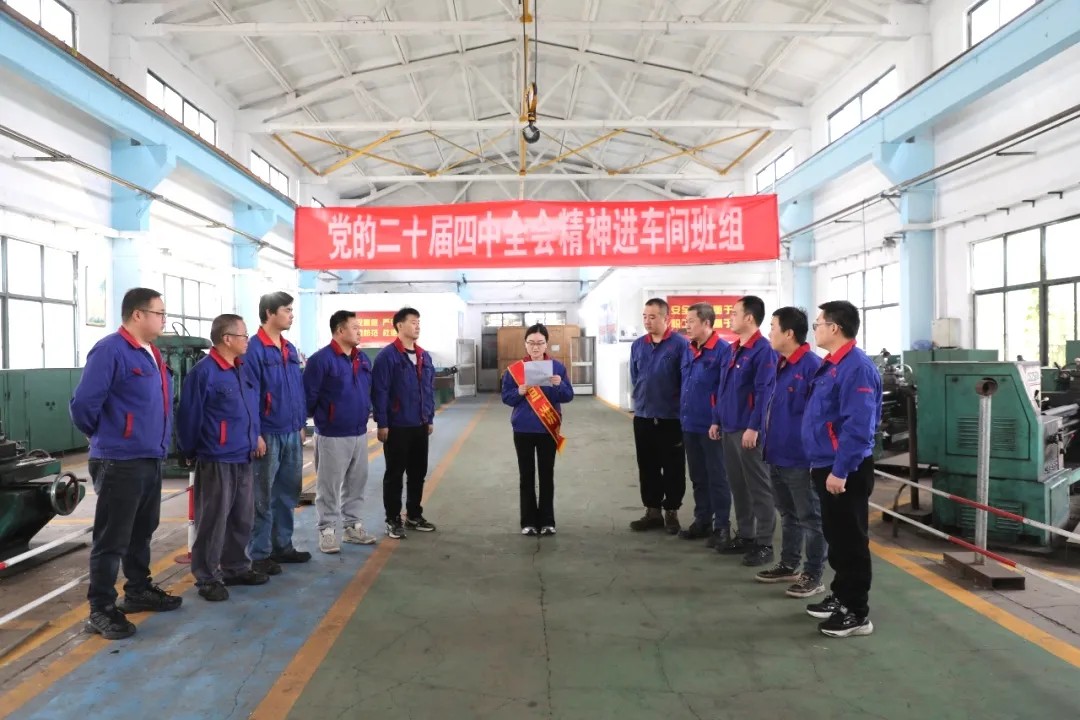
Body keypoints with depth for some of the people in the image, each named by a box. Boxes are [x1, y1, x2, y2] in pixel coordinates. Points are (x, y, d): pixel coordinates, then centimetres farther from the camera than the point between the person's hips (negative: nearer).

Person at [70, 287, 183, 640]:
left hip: (151, 460, 9)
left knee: (142, 531, 20)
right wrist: (105, 437, -3)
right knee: (112, 539, -1)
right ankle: (101, 610, 9)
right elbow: (83, 404, -19)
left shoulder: (152, 354, 12)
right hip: (119, 463, -9)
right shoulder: (109, 351, -17)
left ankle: (139, 590, 34)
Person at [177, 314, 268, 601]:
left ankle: (236, 568, 30)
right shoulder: (204, 372, -15)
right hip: (216, 461, -8)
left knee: (242, 519, 16)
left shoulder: (242, 369, 9)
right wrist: (189, 453, -3)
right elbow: (188, 416, -11)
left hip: (243, 459, 8)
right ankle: (207, 577, 13)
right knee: (212, 521, 2)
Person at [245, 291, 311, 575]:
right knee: (263, 497, 2)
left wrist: (301, 425, 15)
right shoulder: (254, 349, -13)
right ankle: (260, 554, 12)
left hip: (292, 433, 8)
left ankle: (283, 545, 27)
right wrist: (255, 434, -17)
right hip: (268, 434, -8)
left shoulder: (291, 349, 11)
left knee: (288, 492, 15)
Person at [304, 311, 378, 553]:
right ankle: (327, 530, 12)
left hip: (359, 433, 7)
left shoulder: (363, 359, 9)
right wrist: (321, 419, -6)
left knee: (356, 483, 14)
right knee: (329, 486, 2)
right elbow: (309, 395, -13)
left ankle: (352, 526, 26)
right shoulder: (321, 359, -15)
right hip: (332, 435, -7)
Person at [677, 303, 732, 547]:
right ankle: (702, 521, 27)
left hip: (711, 425, -7)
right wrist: (682, 415, 14)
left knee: (717, 478, 4)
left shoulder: (723, 350, -14)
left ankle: (721, 526, 15)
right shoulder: (688, 350, 10)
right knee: (698, 477, 16)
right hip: (690, 424, 8)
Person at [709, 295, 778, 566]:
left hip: (748, 430, -9)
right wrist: (717, 420, 16)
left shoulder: (763, 350, -14)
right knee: (737, 486, 15)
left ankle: (764, 544, 8)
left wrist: (753, 427, -21)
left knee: (758, 487, 0)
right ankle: (744, 536, 26)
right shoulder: (732, 349, 13)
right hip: (729, 429, 9)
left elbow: (764, 393, -19)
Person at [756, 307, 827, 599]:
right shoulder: (779, 364, 9)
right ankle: (788, 566, 33)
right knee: (788, 515, 20)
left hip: (800, 458, -9)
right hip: (778, 455, 9)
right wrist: (769, 443, 17)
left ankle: (813, 576, 15)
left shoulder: (811, 366, -18)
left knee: (810, 518, 5)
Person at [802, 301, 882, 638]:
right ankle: (840, 596, 33)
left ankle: (856, 613, 11)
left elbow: (858, 426, -25)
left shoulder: (857, 367, -19)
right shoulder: (831, 365, 12)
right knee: (835, 537, 19)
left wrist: (840, 470, -25)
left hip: (845, 470, -10)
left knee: (851, 540, 0)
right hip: (827, 466, 10)